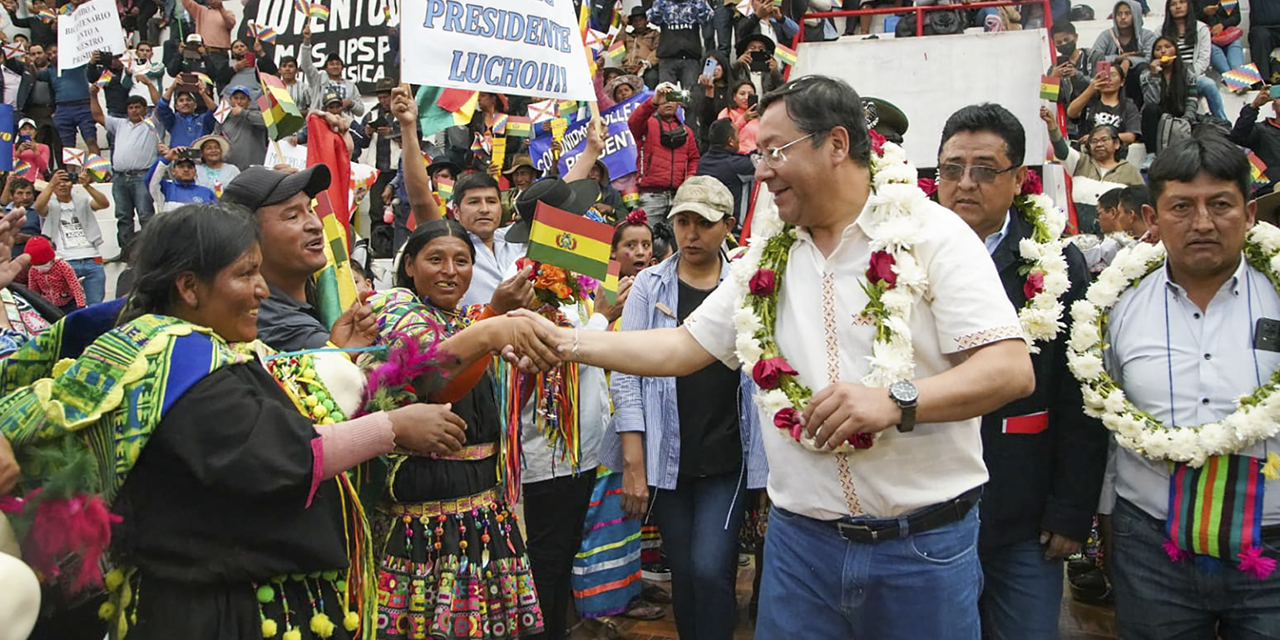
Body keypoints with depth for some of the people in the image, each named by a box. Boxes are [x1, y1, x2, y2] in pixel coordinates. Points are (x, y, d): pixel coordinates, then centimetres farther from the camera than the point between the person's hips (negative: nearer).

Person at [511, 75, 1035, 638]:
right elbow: (684, 347, 11)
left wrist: (895, 402, -27)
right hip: (800, 541, 4)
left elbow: (1012, 369, -13)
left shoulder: (931, 234, -7)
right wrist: (565, 342, 4)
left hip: (924, 546, -3)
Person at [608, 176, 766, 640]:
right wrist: (633, 465, -8)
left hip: (727, 460, -1)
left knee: (710, 570, -10)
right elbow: (626, 374, -3)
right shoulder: (649, 286, 1)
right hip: (667, 458, 1)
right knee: (683, 574, 10)